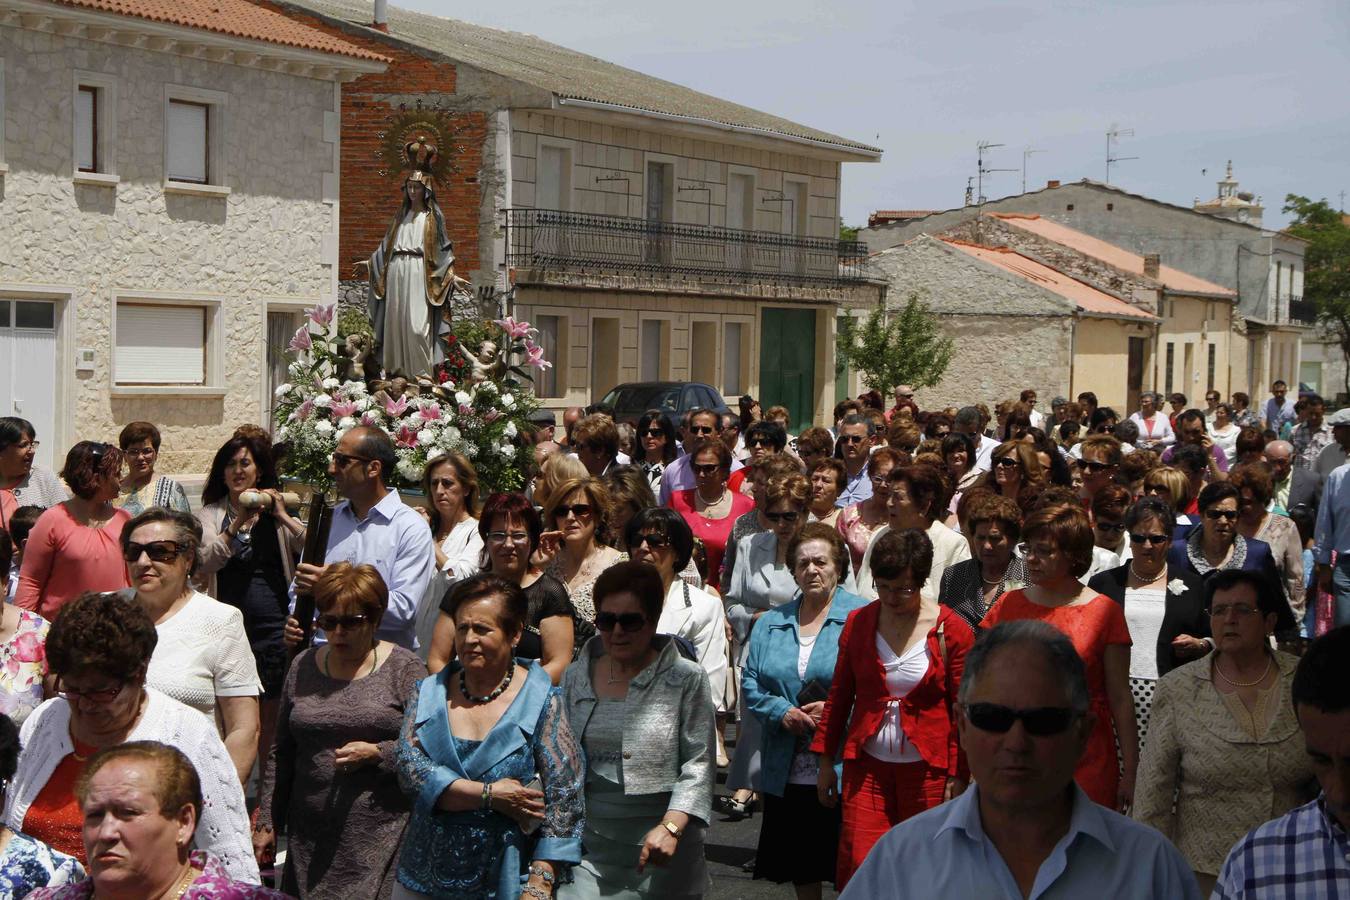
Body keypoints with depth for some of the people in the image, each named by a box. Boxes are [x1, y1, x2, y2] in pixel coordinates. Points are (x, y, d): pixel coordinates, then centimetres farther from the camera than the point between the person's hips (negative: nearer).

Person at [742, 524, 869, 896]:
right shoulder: (771, 623, 11)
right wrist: (782, 712, -8)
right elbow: (750, 684, 9)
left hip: (842, 768, -4)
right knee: (800, 866, 14)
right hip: (787, 772, 4)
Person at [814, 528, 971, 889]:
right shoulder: (858, 622, 4)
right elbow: (839, 695, 11)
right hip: (867, 767, 2)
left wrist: (959, 777, -6)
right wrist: (826, 760, 10)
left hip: (928, 768, -2)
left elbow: (964, 710, -3)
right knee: (858, 870, -4)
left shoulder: (951, 629, -5)